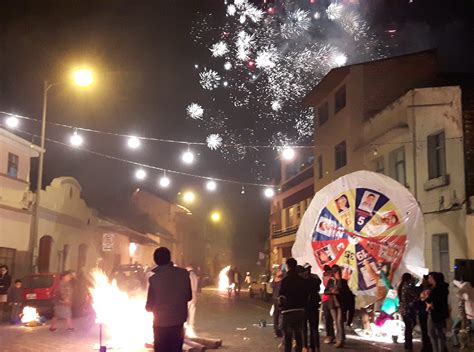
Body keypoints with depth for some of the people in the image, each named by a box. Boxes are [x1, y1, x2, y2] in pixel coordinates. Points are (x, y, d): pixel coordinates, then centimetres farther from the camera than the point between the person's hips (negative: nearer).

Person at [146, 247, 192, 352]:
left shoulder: (154, 278, -17)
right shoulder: (183, 273, -9)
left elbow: (149, 307, -10)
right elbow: (189, 296, 3)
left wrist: (147, 306, 12)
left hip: (161, 324, -2)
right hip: (179, 321, 3)